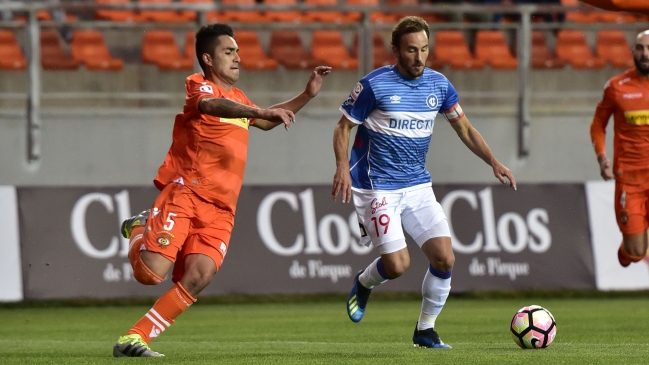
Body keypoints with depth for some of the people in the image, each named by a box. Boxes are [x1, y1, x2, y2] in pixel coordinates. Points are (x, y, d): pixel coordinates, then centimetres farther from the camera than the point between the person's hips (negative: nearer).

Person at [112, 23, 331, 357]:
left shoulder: (237, 98, 25)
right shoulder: (198, 85, -1)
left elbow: (266, 123, 44)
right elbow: (212, 105, -26)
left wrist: (307, 95, 34)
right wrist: (261, 111, -41)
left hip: (220, 208, 6)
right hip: (184, 192, -6)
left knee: (198, 277, -18)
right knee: (150, 274, -17)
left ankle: (133, 338, -11)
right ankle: (139, 231, 17)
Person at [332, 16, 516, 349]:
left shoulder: (438, 84, 3)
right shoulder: (374, 85, -11)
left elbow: (464, 128, 14)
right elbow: (344, 127, -5)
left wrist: (494, 162, 2)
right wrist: (343, 166, -22)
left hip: (418, 186, 5)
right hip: (378, 188, -5)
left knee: (444, 259, -8)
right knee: (397, 264, -14)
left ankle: (425, 330, 11)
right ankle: (363, 283, 22)